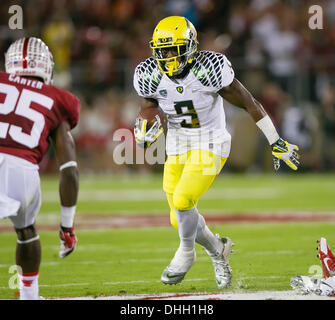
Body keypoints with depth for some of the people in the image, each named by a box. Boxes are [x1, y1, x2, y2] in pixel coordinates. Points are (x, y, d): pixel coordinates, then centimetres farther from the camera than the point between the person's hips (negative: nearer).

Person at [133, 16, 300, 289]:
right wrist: (145, 131, -20)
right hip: (178, 147, 5)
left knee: (182, 200, -22)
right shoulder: (152, 77, -10)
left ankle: (186, 252, 6)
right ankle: (217, 250, 33)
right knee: (180, 220, 5)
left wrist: (276, 142, -7)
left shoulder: (209, 69, -22)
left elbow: (248, 103, -13)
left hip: (210, 145, -5)